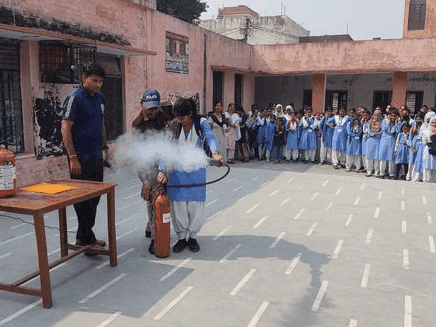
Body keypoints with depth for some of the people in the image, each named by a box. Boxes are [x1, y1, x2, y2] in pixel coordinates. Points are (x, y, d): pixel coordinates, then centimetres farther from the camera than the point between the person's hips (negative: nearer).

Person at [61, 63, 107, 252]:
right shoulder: (75, 97, -12)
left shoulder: (99, 98, 11)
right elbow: (65, 129, -16)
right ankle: (86, 238, 11)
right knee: (83, 199, 0)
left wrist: (104, 146, 18)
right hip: (81, 158, -8)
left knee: (94, 198, 14)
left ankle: (84, 236, 26)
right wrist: (73, 158, -20)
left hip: (96, 156, 8)